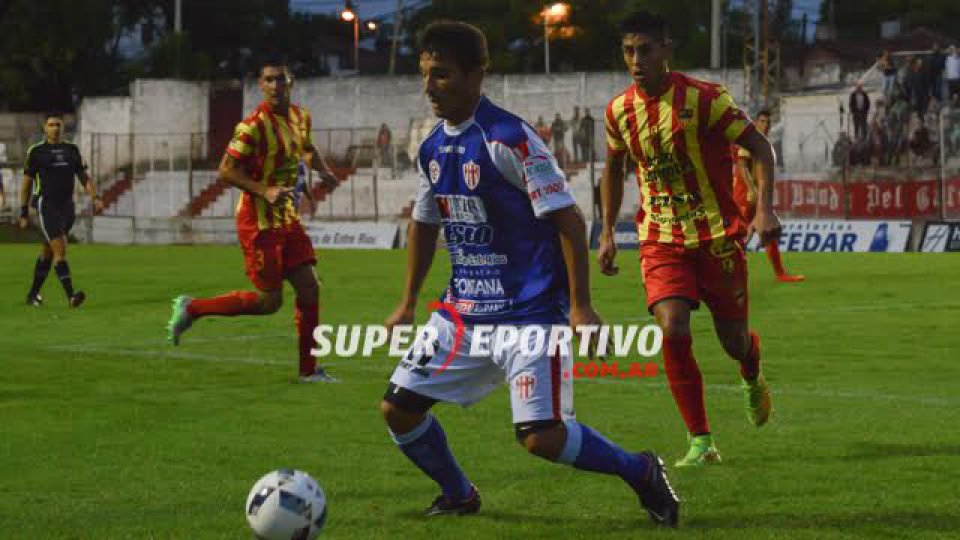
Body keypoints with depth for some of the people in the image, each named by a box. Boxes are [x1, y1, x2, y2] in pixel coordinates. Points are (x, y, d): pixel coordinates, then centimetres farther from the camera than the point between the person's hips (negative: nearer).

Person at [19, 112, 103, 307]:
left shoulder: (72, 150, 10)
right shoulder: (36, 151, -1)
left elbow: (84, 177, 12)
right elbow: (26, 183, 4)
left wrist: (95, 198, -4)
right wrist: (24, 213, 3)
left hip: (67, 207, 5)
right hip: (46, 207, -5)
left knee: (47, 252, 14)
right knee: (60, 249, -18)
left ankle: (33, 295, 27)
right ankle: (71, 296, -26)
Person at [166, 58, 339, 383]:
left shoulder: (300, 117, 6)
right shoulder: (254, 126, -19)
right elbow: (226, 171, -18)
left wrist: (323, 171, 8)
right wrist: (265, 191, -27)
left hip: (287, 219, 8)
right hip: (259, 222, -8)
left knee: (309, 288, 3)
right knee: (270, 301, -4)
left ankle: (308, 370, 11)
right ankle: (192, 309, 11)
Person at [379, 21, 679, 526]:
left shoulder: (509, 139, -16)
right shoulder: (432, 149, 7)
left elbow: (568, 220, -15)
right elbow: (424, 224, 22)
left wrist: (580, 306, -17)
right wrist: (408, 303, 23)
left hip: (529, 313, -7)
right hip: (463, 311, 7)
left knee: (542, 437, -17)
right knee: (398, 407, 2)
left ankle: (641, 471, 9)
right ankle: (458, 495, 26)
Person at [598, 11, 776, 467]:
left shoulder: (705, 98, -14)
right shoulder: (619, 111, -1)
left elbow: (759, 147, -7)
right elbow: (613, 168, 17)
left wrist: (764, 208, -20)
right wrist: (607, 233, 13)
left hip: (718, 234, -2)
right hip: (660, 239, 2)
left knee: (734, 339, 5)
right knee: (672, 330, -19)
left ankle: (753, 381, 46)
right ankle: (701, 443, -9)